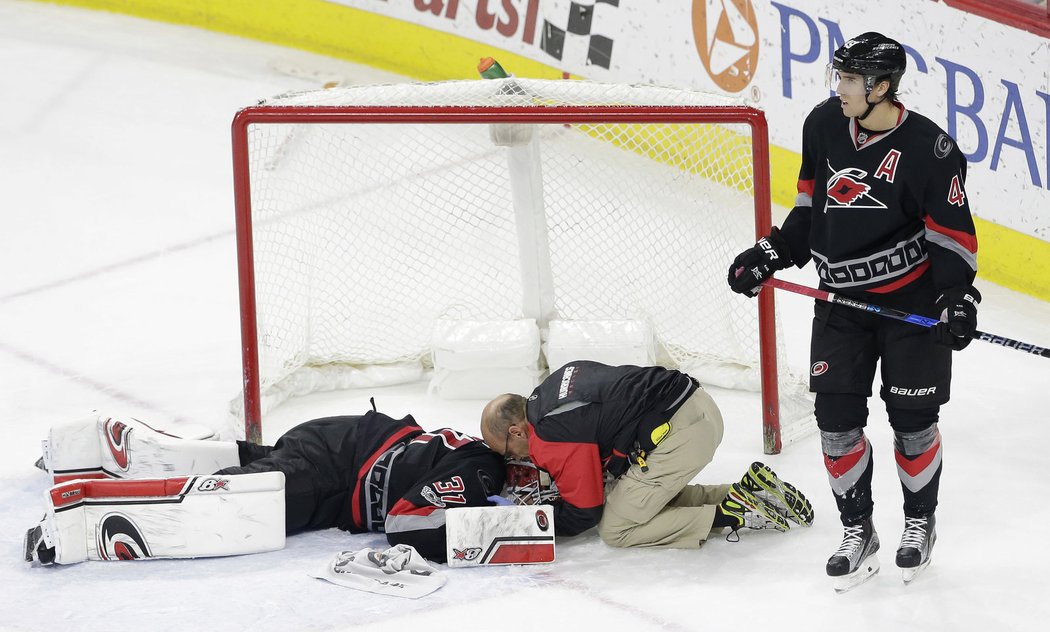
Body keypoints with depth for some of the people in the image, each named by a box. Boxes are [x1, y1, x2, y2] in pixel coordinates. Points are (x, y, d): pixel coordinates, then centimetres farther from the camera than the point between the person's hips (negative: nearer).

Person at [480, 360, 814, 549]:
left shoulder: (550, 437, -10)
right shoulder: (554, 385, 17)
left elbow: (584, 512, -2)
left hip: (679, 433, -10)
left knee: (615, 530, -1)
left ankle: (731, 514, -7)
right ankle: (749, 491, 13)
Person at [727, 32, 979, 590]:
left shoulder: (929, 149, -17)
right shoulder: (824, 125, -2)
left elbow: (954, 230, -11)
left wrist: (958, 296, -21)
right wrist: (771, 254, 4)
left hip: (913, 303, -4)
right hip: (841, 299, 4)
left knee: (912, 420, 5)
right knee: (836, 420, 2)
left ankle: (920, 522, 30)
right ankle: (858, 531, 20)